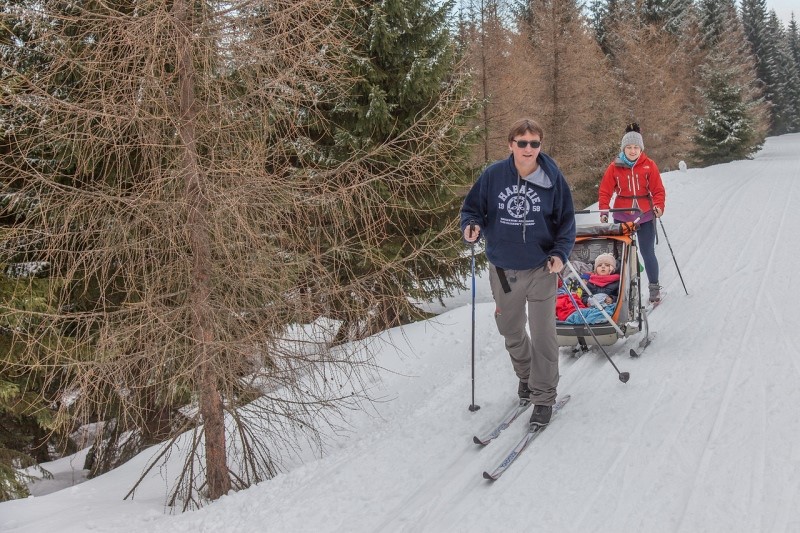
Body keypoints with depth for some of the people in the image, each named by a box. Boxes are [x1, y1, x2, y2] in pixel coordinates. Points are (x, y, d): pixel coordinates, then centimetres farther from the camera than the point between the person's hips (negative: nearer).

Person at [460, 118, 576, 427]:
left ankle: (543, 396, 13)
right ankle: (526, 375, 44)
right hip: (503, 269, 3)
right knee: (510, 331, 18)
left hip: (541, 269, -2)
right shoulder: (494, 175, -7)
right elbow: (472, 207, 3)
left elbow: (566, 222, -1)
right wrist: (471, 227, -19)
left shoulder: (553, 179, -9)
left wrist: (560, 254, -15)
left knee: (543, 335, -1)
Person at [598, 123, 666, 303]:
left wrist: (658, 206, -16)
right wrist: (604, 210, -9)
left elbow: (658, 190, -1)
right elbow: (605, 191, 1)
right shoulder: (615, 167, -1)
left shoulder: (649, 165, -2)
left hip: (645, 216, -1)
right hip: (622, 216, 1)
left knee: (648, 252, 2)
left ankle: (654, 288, 15)